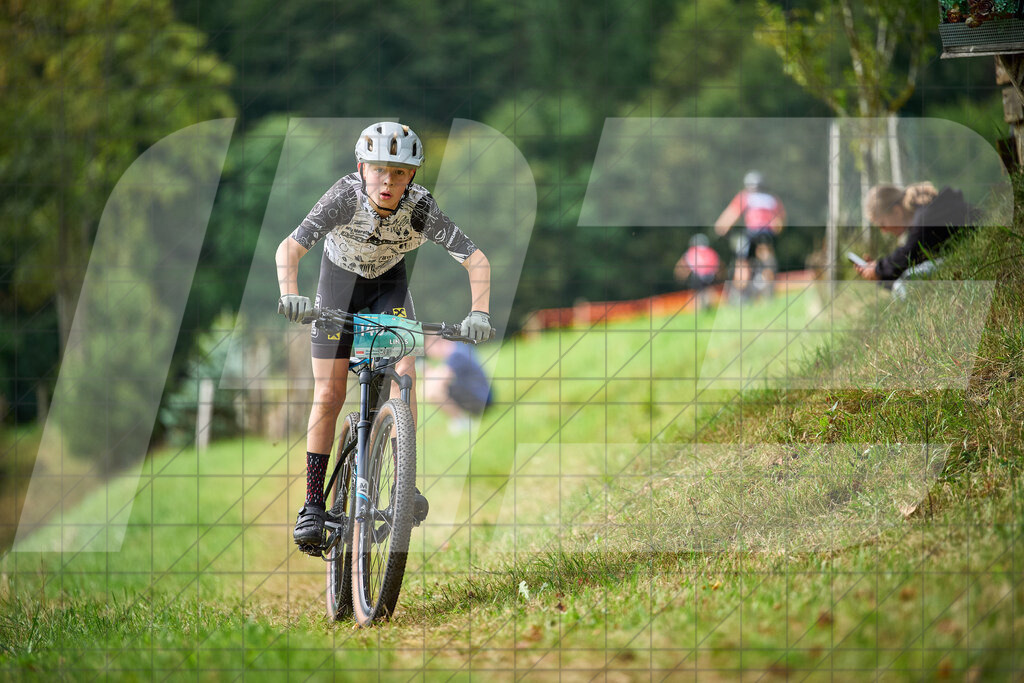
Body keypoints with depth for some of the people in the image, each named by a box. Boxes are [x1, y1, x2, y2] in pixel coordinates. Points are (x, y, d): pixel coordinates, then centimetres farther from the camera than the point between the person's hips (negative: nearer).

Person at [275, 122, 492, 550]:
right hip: (340, 279, -1)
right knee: (328, 395, -6)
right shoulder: (345, 197, -34)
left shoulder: (421, 208, -30)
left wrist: (479, 312, -44)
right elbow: (290, 247, -41)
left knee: (403, 373, -21)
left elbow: (476, 260, -28)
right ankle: (313, 504, 1)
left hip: (389, 283, 1)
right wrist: (289, 295, -58)